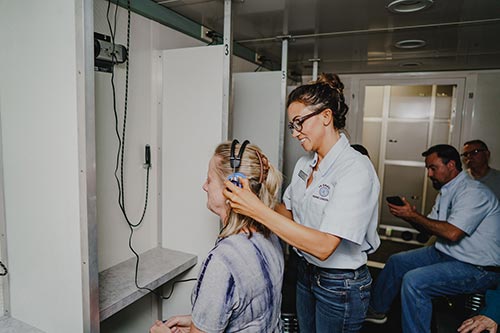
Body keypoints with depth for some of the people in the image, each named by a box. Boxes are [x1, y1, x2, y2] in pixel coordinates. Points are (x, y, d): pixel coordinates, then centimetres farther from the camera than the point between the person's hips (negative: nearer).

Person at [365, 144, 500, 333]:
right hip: (446, 253, 10)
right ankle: (377, 310, 27)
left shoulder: (473, 192, -21)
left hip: (478, 268, -10)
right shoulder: (446, 192, 10)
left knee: (414, 281, -28)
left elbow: (452, 233, -31)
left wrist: (413, 215, -22)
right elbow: (431, 228, 11)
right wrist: (407, 215, -8)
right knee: (396, 262, 11)